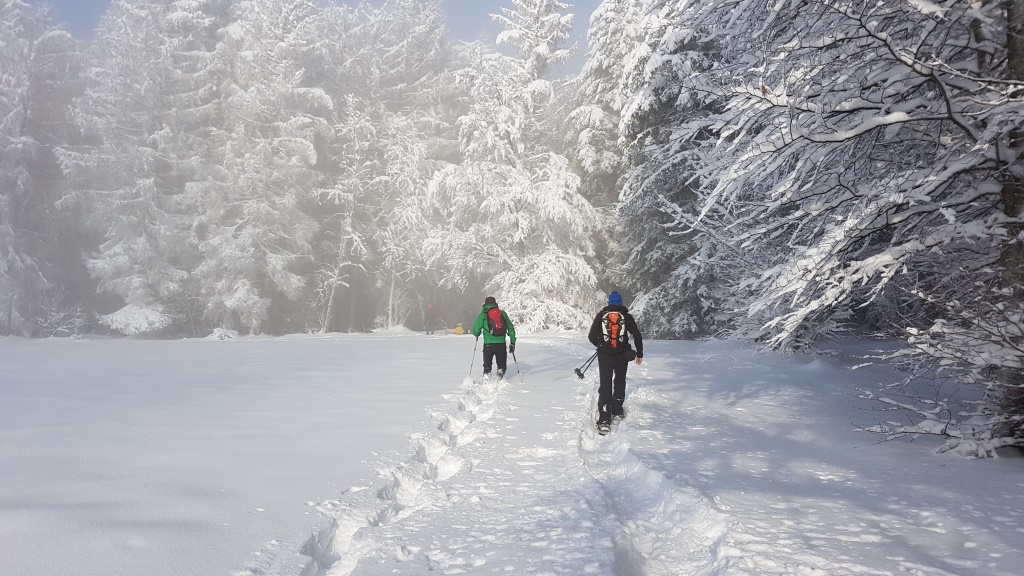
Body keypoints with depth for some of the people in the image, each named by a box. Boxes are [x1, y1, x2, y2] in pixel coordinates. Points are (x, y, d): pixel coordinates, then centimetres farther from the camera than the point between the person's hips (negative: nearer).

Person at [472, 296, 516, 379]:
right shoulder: (502, 313, 13)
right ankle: (499, 378, -13)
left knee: (487, 366, 12)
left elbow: (476, 330, 0)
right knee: (502, 365, 12)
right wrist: (512, 342, 19)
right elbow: (510, 328, 13)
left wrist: (477, 335, 24)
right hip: (501, 343, 1)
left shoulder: (483, 314, 5)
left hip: (488, 343, -1)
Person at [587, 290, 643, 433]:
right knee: (619, 382, 21)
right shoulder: (626, 316, 0)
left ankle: (604, 421, -11)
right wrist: (639, 354, 12)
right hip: (622, 356, 0)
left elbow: (592, 337, 1)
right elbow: (637, 336, 0)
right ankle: (617, 412, 24)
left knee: (605, 385, 0)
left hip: (604, 356, 0)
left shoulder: (601, 315, 1)